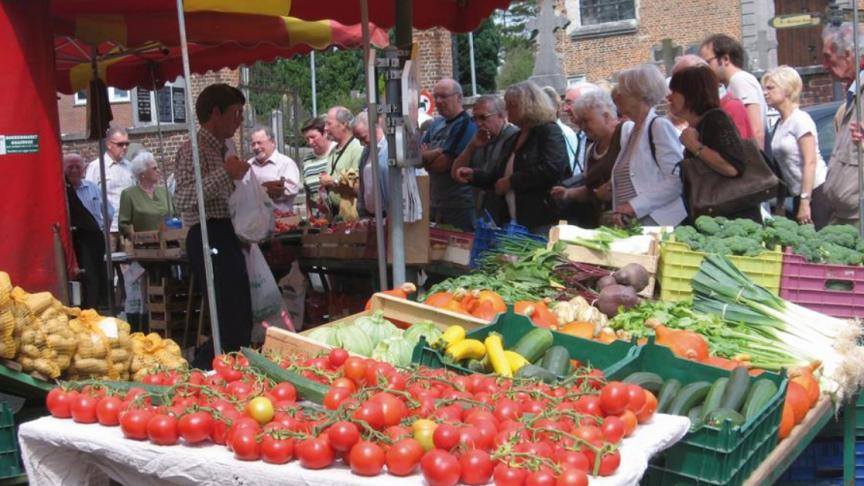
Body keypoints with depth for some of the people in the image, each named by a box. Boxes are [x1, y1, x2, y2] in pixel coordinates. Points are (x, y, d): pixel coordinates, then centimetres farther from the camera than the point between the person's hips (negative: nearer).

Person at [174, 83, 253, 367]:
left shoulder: (222, 150, 22)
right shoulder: (193, 149, -8)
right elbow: (183, 200, -23)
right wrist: (225, 173, -25)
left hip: (227, 239, 10)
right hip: (209, 240, -10)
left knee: (239, 321, 12)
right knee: (233, 322, -16)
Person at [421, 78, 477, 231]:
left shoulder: (466, 125, -14)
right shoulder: (437, 123, 12)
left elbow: (443, 164, -19)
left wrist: (426, 156, -1)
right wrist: (436, 153, -11)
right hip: (435, 202, 8)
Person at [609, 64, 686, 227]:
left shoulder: (660, 126, -6)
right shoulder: (630, 130, 17)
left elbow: (676, 180, -14)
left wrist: (635, 206, -17)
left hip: (660, 223, -6)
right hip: (629, 224, 6)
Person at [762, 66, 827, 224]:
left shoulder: (800, 119, -9)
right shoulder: (779, 124, 12)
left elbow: (810, 162, -16)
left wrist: (805, 201, -20)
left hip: (817, 190, -8)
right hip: (798, 194, 8)